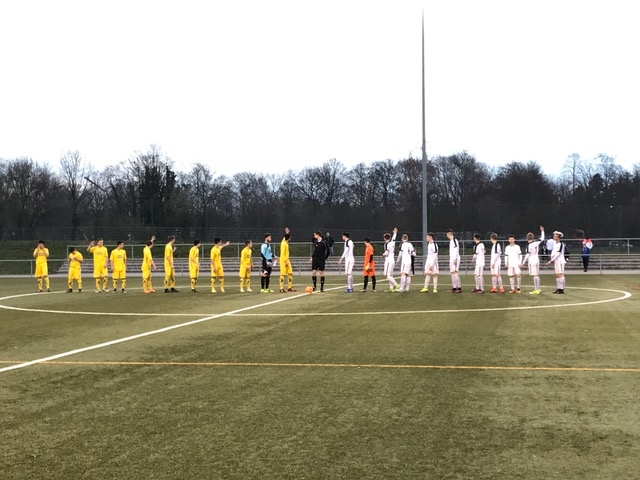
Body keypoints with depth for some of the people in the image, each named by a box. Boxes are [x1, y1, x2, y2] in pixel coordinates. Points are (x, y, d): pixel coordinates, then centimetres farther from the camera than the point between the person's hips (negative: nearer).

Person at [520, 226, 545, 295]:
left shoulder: (529, 245, -11)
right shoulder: (536, 243, 6)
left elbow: (527, 255, -15)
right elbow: (542, 239, 24)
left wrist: (523, 263, -12)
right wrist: (542, 231, 38)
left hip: (532, 261, -7)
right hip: (537, 260, 7)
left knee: (534, 275, -7)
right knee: (537, 275, 14)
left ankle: (536, 290, -9)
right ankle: (539, 289, 20)